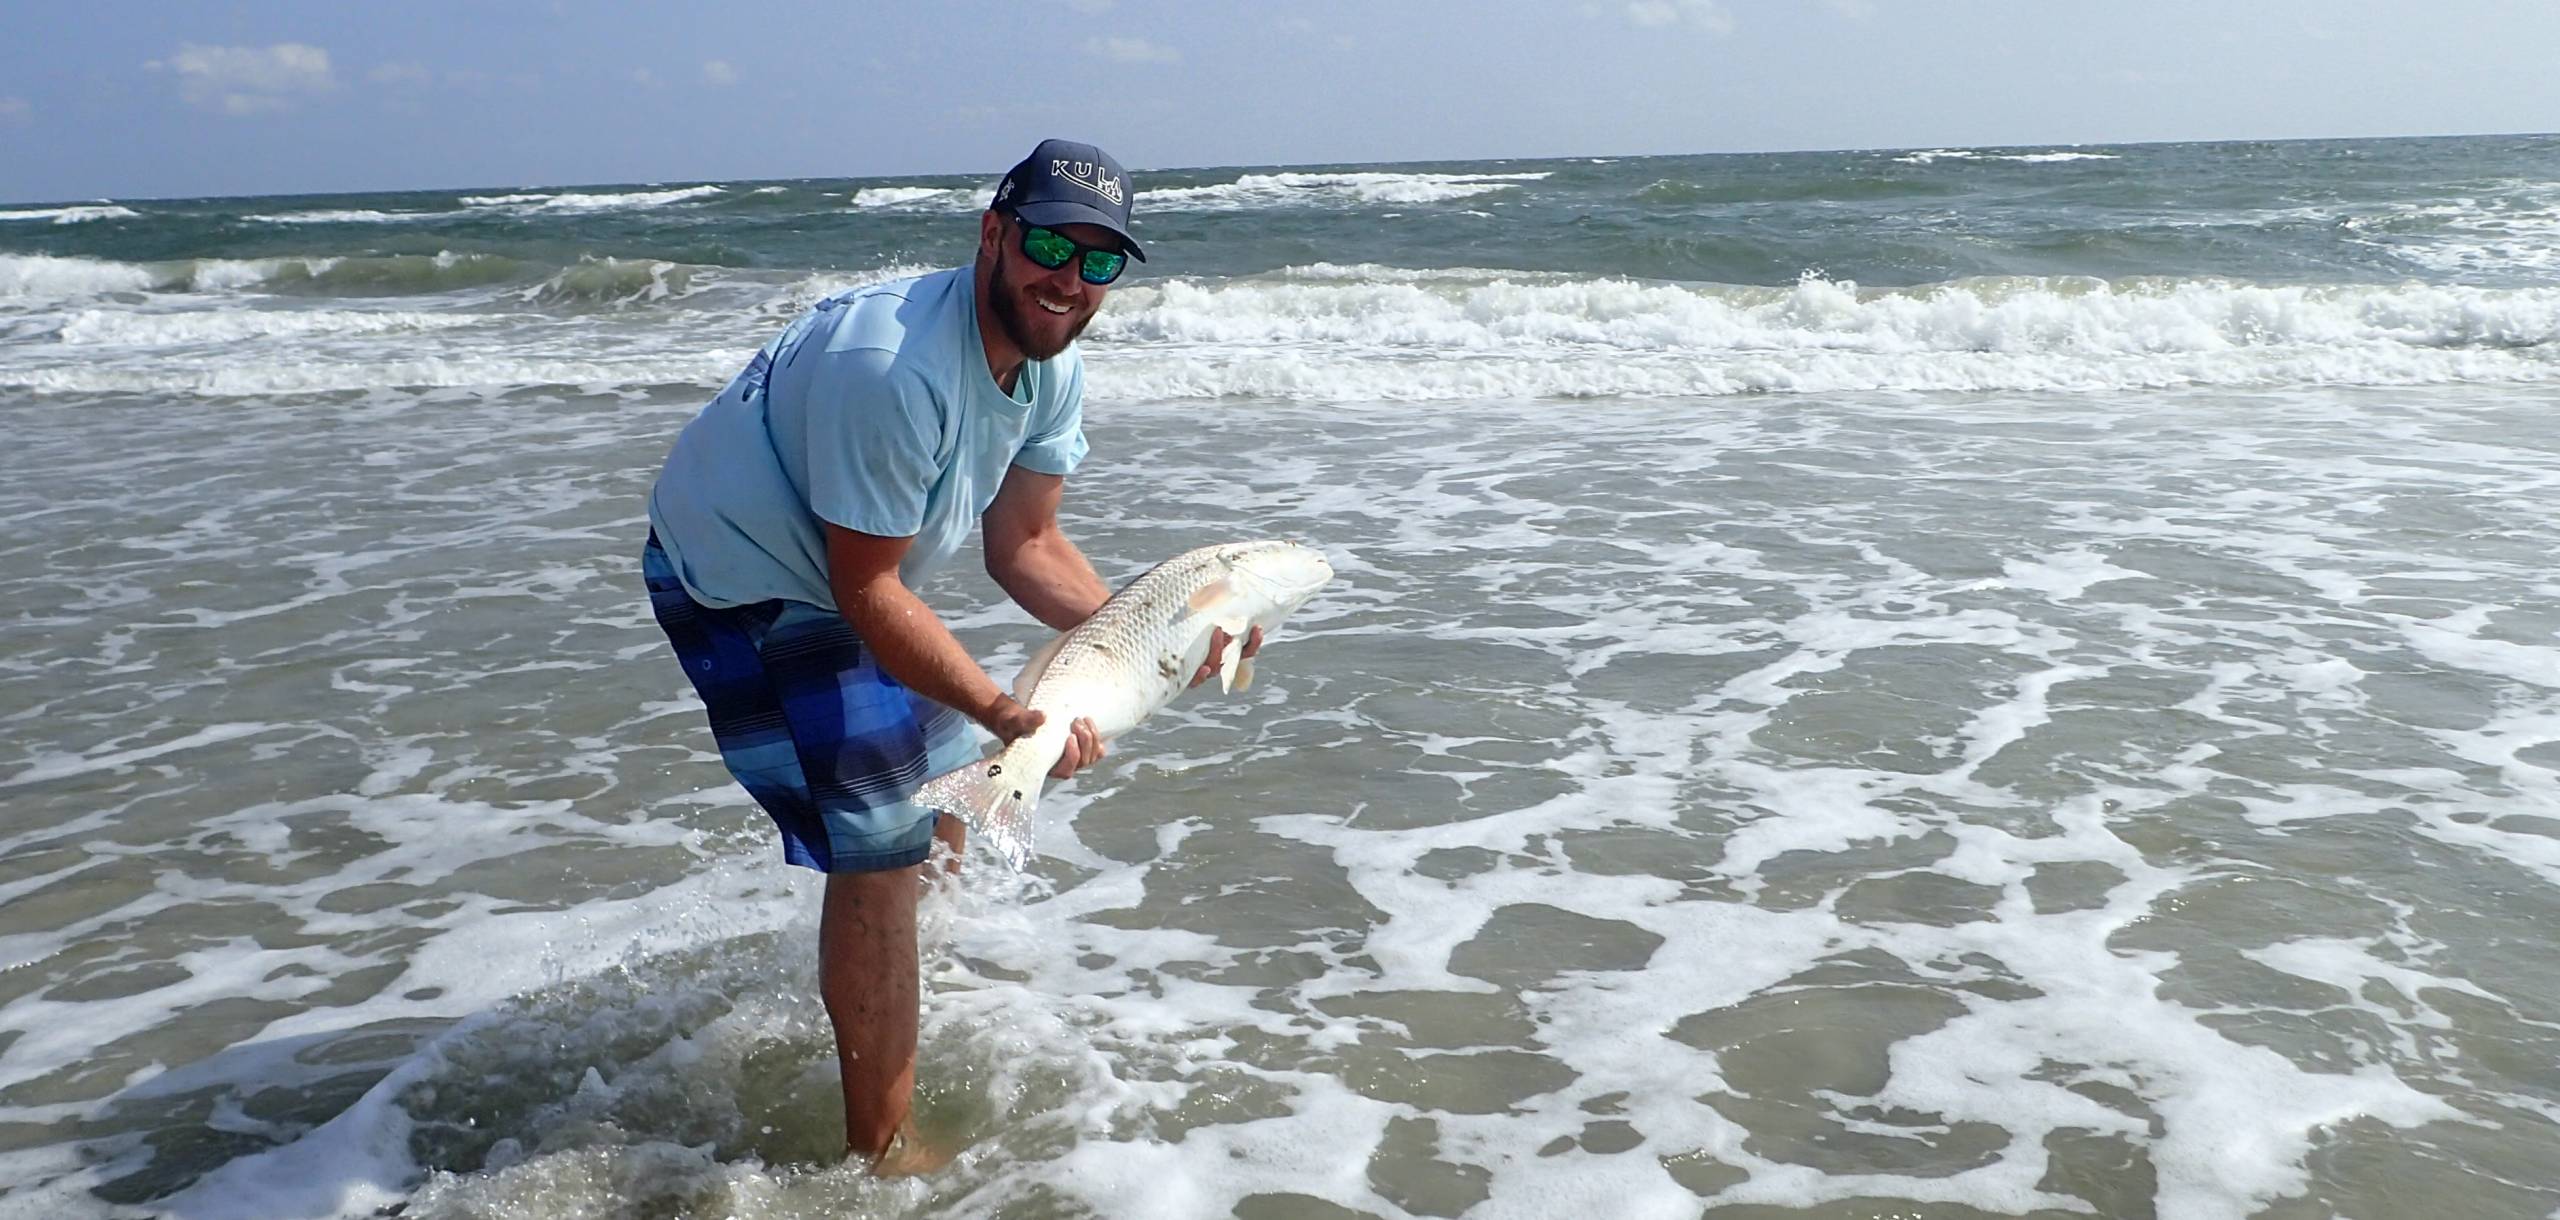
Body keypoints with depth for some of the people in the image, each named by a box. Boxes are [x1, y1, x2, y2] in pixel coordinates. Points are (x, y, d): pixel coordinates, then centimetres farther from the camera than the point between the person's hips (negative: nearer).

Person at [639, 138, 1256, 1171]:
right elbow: (866, 590, -29)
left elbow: (1022, 545, -3)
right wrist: (1005, 713, -36)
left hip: (843, 572, 9)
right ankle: (880, 1154, 3)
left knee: (941, 821, 18)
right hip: (743, 577, -9)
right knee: (882, 851, -12)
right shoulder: (890, 368, -35)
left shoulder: (1053, 365, -7)